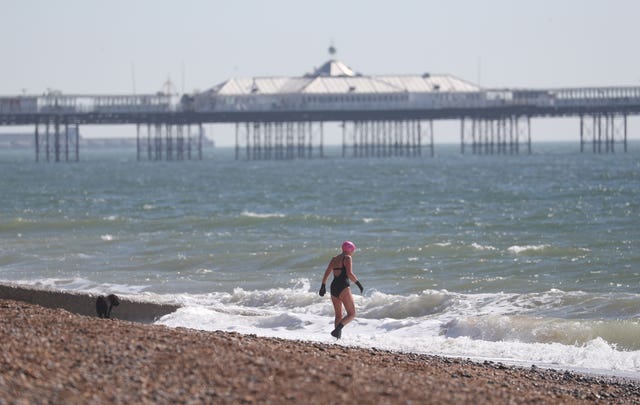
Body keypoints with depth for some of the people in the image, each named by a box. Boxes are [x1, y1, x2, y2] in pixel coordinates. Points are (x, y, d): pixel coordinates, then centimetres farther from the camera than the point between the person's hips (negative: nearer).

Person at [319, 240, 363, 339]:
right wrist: (359, 284, -9)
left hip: (333, 287, 8)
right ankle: (337, 330, -25)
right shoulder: (347, 258, -5)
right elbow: (349, 274, -17)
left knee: (338, 315, 16)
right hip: (343, 287, -8)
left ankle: (338, 337, 7)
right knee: (352, 314, -4)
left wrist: (323, 286, 21)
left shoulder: (334, 259, 16)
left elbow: (327, 273, 15)